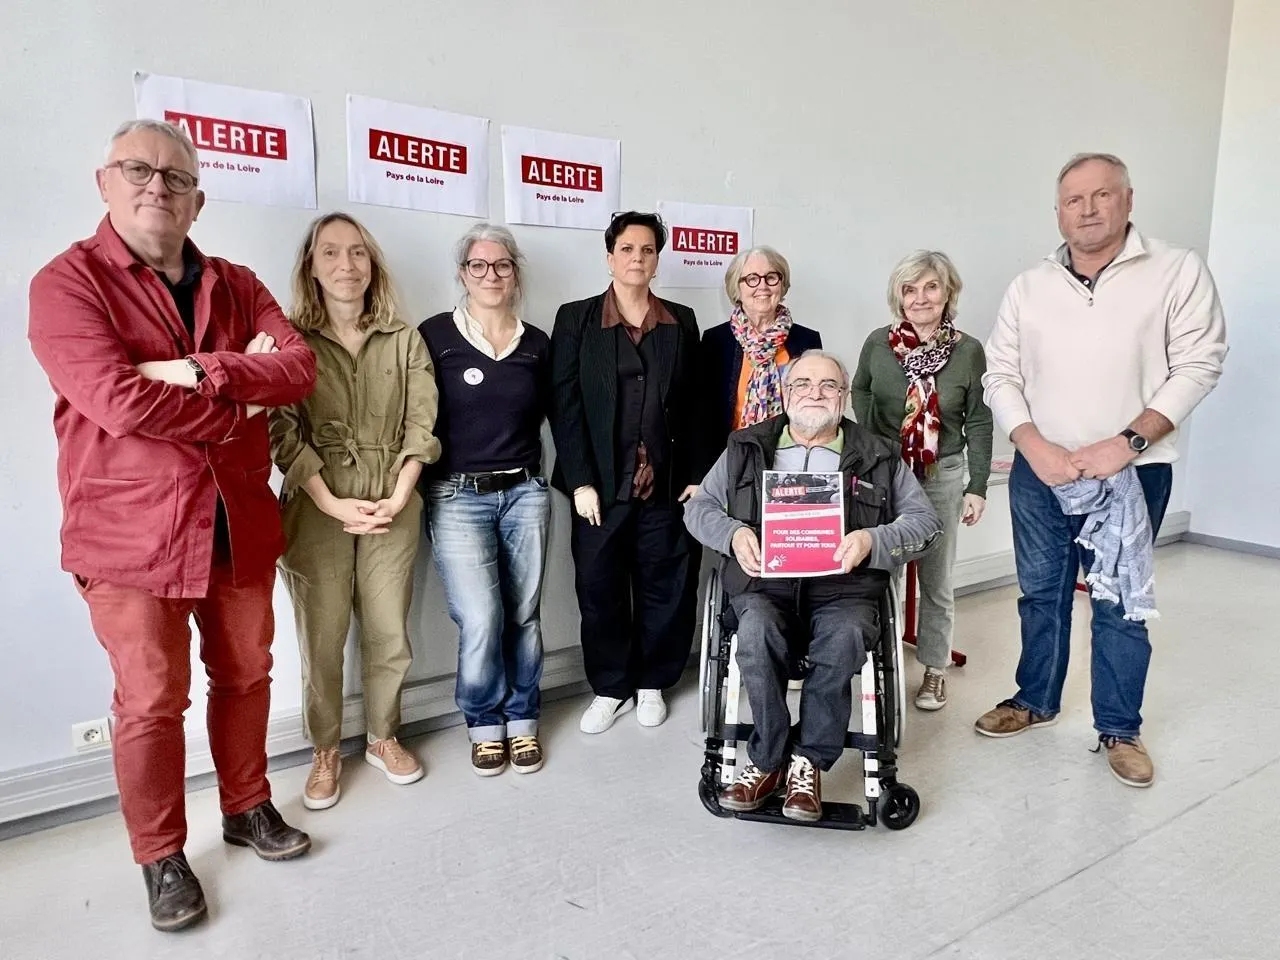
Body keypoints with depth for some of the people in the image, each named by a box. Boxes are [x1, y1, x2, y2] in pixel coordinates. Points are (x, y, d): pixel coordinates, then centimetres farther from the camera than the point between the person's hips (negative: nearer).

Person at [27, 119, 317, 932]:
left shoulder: (236, 286, 9)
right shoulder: (69, 281, -6)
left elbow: (301, 368, -7)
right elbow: (121, 401, -21)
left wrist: (202, 372, -20)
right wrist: (238, 408, -10)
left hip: (239, 525, 5)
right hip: (131, 535, -4)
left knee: (246, 677, 16)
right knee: (152, 702, 6)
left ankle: (248, 808, 37)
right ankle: (161, 857, 26)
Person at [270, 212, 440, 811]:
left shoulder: (404, 341, 7)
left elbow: (421, 425, 2)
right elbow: (283, 432, -5)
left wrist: (398, 498, -8)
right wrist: (334, 505, -13)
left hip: (392, 507, 2)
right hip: (318, 508, -2)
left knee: (389, 633, 7)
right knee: (322, 638, 3)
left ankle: (383, 738, 28)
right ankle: (325, 752, 22)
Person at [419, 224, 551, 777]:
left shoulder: (537, 344, 8)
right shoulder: (435, 336, -2)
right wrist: (421, 482, -4)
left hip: (525, 492, 3)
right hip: (458, 497, -3)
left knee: (524, 615, 7)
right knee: (481, 621, -9)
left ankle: (521, 720, 26)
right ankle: (484, 723, 17)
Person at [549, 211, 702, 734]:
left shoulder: (681, 322, 9)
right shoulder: (576, 318, 3)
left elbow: (693, 406, 8)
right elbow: (564, 404, -3)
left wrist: (695, 475, 1)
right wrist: (580, 481, -9)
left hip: (664, 485, 2)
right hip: (600, 485, -1)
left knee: (665, 588, 8)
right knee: (599, 590, 7)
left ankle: (651, 683, 28)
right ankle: (610, 687, 26)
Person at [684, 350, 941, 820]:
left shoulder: (878, 456, 16)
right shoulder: (746, 448, 18)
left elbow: (924, 519, 11)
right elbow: (699, 506, 16)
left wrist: (872, 541, -10)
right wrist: (733, 533, -6)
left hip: (844, 584, 0)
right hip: (764, 580, 1)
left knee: (845, 638, -34)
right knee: (756, 634, -33)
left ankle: (808, 762, -15)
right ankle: (768, 760, -14)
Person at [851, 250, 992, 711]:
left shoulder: (968, 351, -4)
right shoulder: (878, 343, -1)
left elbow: (979, 424, 1)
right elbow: (858, 392, 15)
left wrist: (977, 487, 0)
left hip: (942, 476, 0)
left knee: (936, 578, 10)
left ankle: (934, 669, 25)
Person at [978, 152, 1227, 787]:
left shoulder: (1178, 272, -2)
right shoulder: (1029, 287, 5)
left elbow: (1197, 365, -7)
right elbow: (1000, 374, 3)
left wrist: (1127, 442, -17)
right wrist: (1035, 447, -11)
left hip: (1132, 472, -2)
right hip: (1039, 471, 3)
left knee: (1120, 604, 7)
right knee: (1041, 593, 14)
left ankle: (1119, 729, 22)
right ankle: (1035, 700, 32)